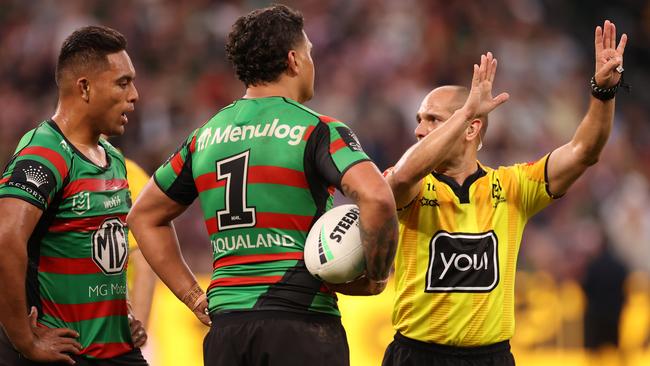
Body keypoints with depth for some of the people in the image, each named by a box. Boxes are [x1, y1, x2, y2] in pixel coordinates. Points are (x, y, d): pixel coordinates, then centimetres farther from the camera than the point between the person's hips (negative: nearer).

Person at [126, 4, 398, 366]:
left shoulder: (204, 138, 13)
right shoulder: (317, 131, -5)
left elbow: (145, 216, 23)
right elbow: (376, 196, -22)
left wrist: (195, 298, 18)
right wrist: (376, 277, -8)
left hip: (226, 328, 5)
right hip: (300, 324, -5)